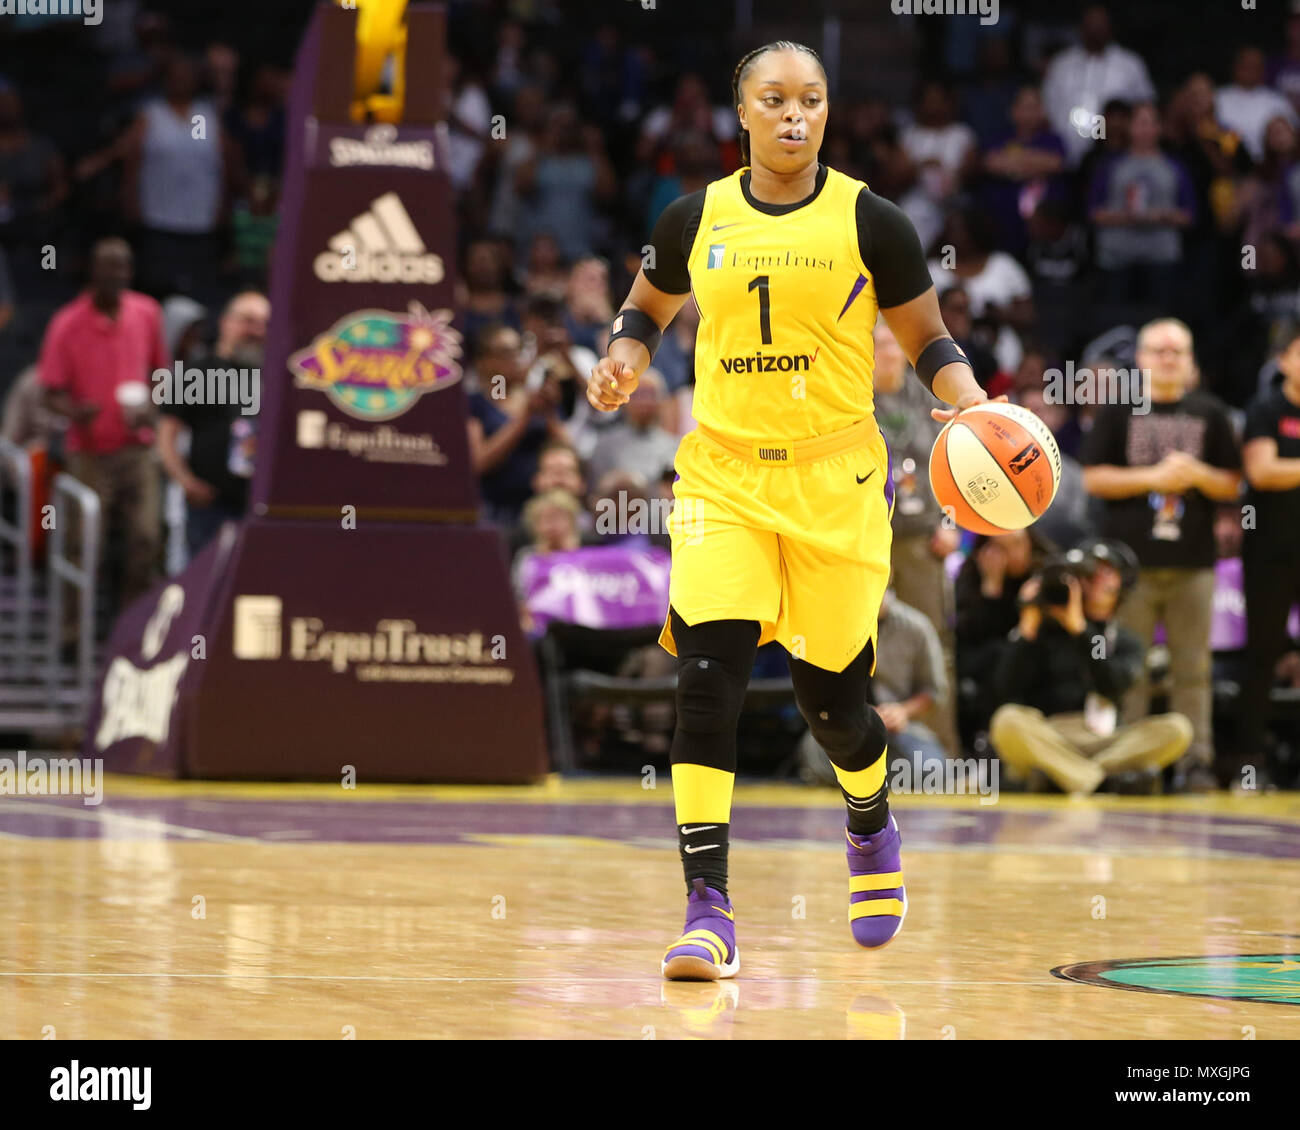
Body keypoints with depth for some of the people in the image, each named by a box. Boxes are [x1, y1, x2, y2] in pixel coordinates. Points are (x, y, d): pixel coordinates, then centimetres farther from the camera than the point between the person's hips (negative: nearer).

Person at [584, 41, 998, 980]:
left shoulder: (869, 223, -2)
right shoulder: (695, 221, 3)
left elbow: (928, 341, 5)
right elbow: (647, 309, 21)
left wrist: (973, 407, -14)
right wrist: (624, 361, -1)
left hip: (833, 477, -1)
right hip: (722, 473, 1)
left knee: (830, 697, 6)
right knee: (708, 679, -16)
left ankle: (872, 830, 41)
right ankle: (709, 911, -14)